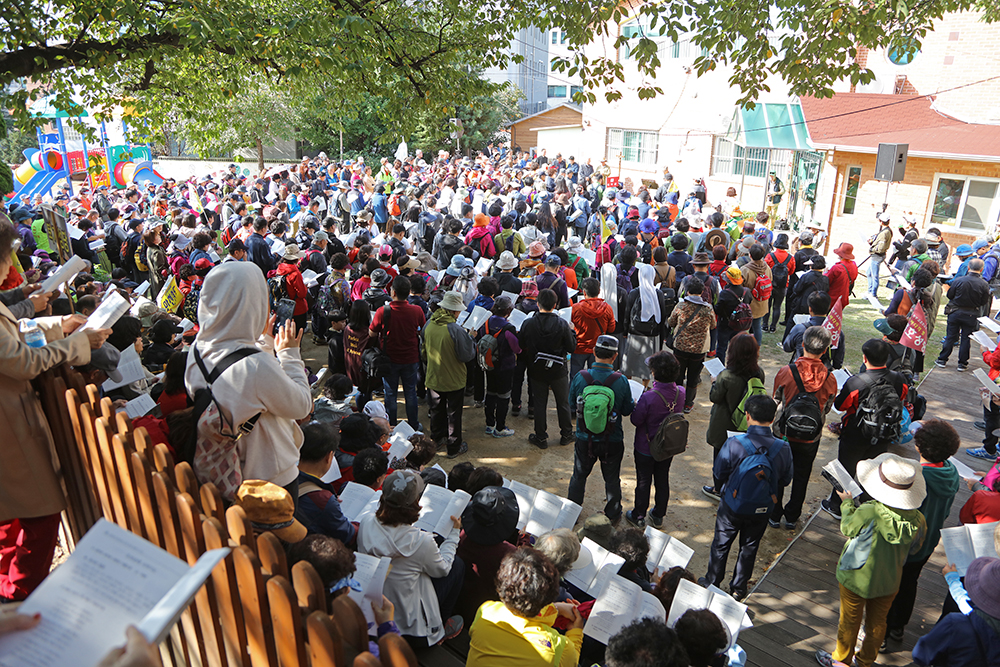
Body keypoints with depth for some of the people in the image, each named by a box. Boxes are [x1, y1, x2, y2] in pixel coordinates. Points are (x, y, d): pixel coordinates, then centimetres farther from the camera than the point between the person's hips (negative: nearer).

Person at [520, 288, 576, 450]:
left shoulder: (528, 324, -13)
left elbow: (521, 348, -3)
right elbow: (571, 347, -8)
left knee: (539, 404, 12)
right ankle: (566, 435, 29)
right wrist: (570, 332, 7)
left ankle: (541, 438, 21)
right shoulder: (562, 324, -16)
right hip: (558, 371, 0)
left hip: (536, 371, 1)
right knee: (563, 403, 16)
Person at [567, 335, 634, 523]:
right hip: (612, 442, -1)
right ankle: (613, 514, 38)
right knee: (612, 479, 20)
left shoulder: (580, 377, -18)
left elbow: (572, 402, -2)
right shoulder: (621, 381, -20)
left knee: (579, 475, 22)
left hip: (584, 439, 1)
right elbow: (627, 410, -8)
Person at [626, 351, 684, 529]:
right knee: (663, 480, 21)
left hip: (646, 448, -5)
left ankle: (638, 517, 31)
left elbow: (636, 420, -20)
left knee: (643, 482, 13)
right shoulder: (680, 393, -15)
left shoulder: (648, 397, -33)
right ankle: (658, 516, 38)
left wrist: (635, 406, -2)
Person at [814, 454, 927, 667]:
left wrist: (847, 503, 4)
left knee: (849, 622, 18)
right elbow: (914, 548, -1)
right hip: (889, 582, 4)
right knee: (877, 622, 25)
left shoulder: (868, 512, -34)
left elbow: (847, 528, -12)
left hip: (856, 579, -4)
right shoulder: (918, 520, -19)